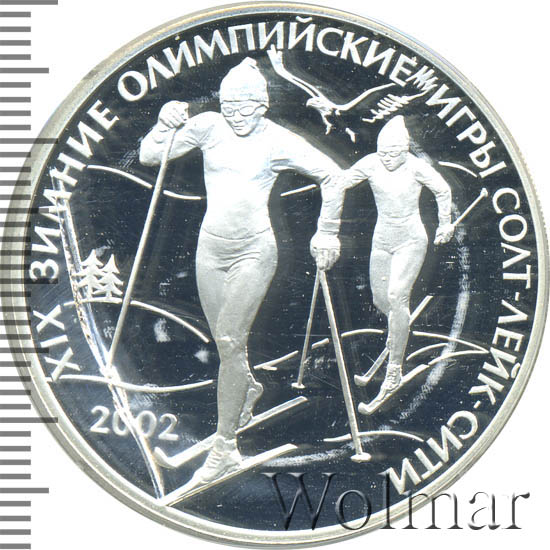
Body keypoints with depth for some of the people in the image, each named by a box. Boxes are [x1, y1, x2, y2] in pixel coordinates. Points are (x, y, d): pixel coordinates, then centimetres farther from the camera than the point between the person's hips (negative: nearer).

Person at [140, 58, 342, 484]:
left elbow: (332, 176, 3)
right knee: (226, 341, 13)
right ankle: (249, 388, 48)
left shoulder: (279, 141, -6)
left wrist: (327, 232, 3)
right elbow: (150, 156, 1)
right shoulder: (208, 127, 0)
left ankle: (225, 447, -6)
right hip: (212, 247, 4)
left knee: (230, 341, -13)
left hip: (255, 250, -4)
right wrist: (167, 126, -17)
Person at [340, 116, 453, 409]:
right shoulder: (370, 164, -7)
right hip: (382, 241, 4)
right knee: (380, 299, 9)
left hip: (411, 241, -4)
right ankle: (398, 329, 46)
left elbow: (443, 190, 2)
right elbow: (340, 182, 4)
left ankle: (395, 370, -12)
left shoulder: (416, 167, -13)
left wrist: (445, 224, 10)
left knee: (396, 296, -17)